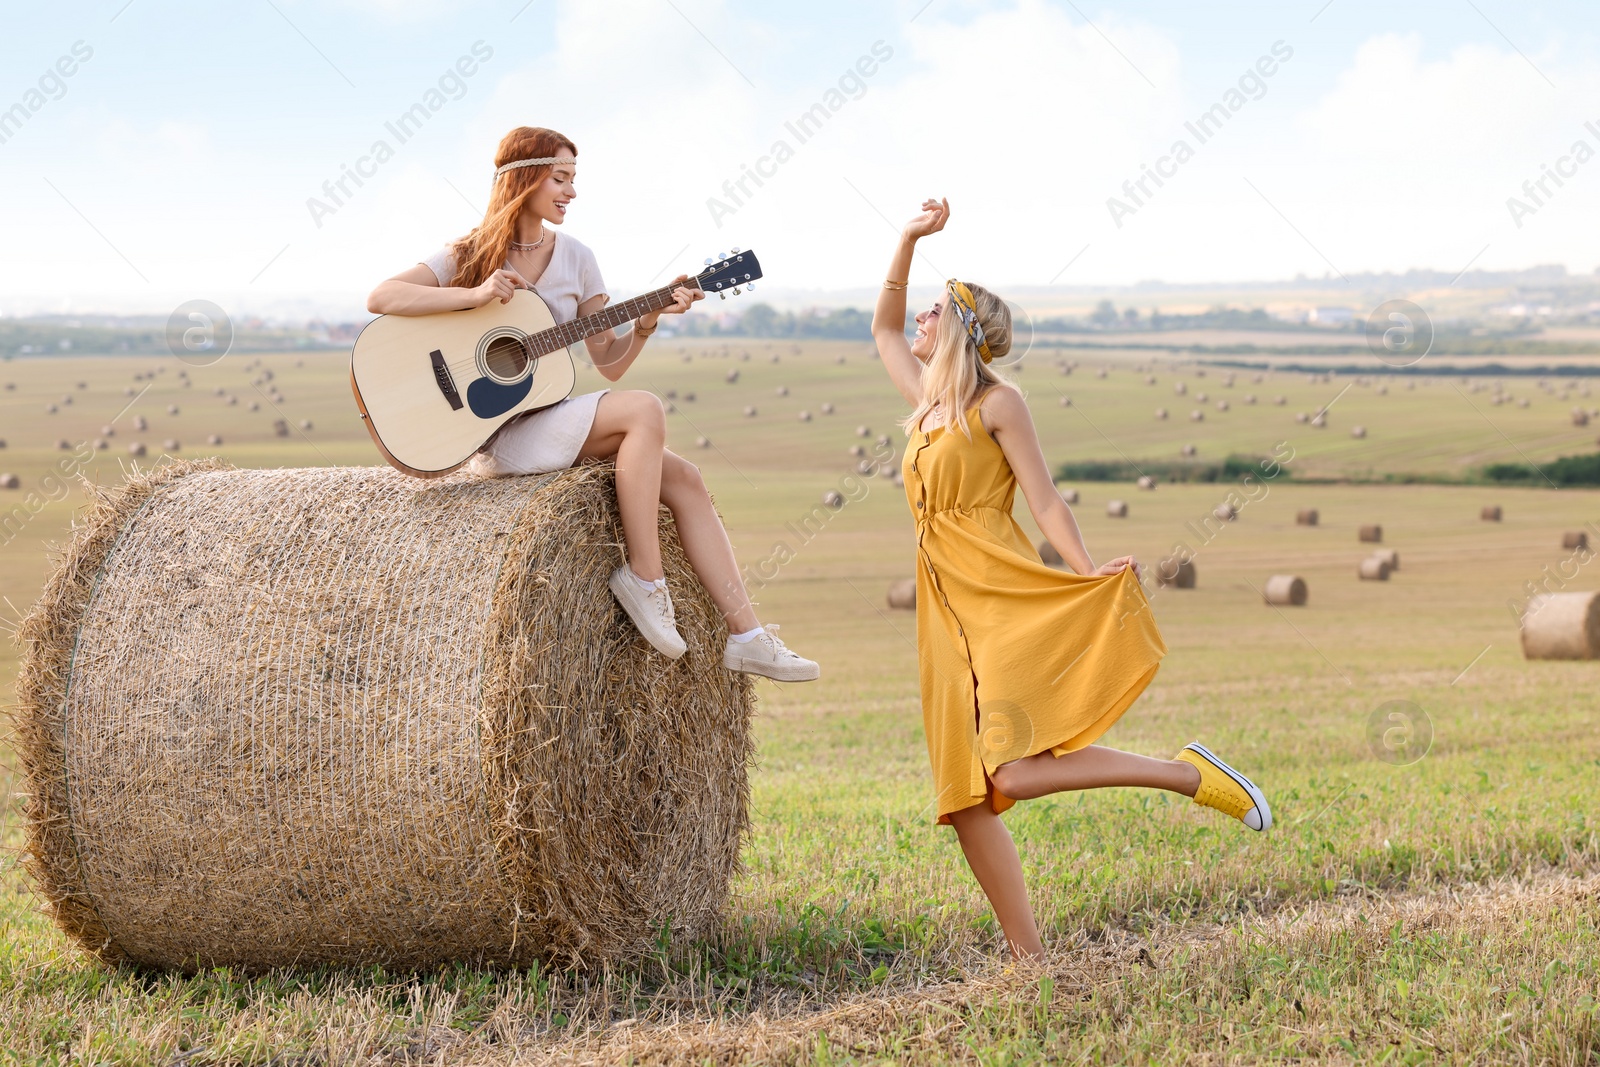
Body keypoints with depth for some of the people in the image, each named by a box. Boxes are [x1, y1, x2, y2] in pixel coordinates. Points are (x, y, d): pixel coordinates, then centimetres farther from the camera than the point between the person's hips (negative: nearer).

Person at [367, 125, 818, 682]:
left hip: (550, 421, 6)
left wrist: (648, 319, -9)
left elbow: (610, 363, 9)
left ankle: (746, 636, -12)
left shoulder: (575, 257, 11)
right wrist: (475, 294, -25)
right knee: (644, 409, -26)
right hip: (495, 434, -6)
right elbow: (380, 299, -17)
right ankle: (643, 574, -19)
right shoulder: (469, 255, -3)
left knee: (684, 478, -12)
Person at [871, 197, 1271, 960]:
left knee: (1012, 778, -23)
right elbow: (883, 327, 31)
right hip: (949, 617, 7)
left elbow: (1045, 502, -8)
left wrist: (1089, 575, -23)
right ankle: (1030, 958, 3)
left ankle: (1188, 775, -10)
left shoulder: (997, 402, -2)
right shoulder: (925, 403, 17)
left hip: (1006, 605, -7)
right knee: (965, 801, -1)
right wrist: (910, 240, 22)